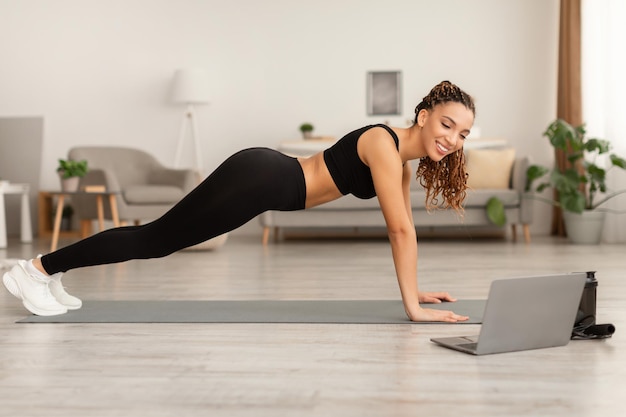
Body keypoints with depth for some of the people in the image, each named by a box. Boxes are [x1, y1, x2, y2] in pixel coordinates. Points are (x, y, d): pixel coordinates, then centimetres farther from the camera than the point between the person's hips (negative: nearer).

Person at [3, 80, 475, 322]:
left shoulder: (403, 158, 8)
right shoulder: (384, 145, -20)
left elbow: (403, 226, 15)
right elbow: (401, 230, -24)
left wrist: (414, 288, 15)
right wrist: (413, 308, -22)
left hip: (269, 179, 8)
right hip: (258, 178, -8)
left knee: (161, 240, 13)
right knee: (157, 238, -2)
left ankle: (51, 274, 24)